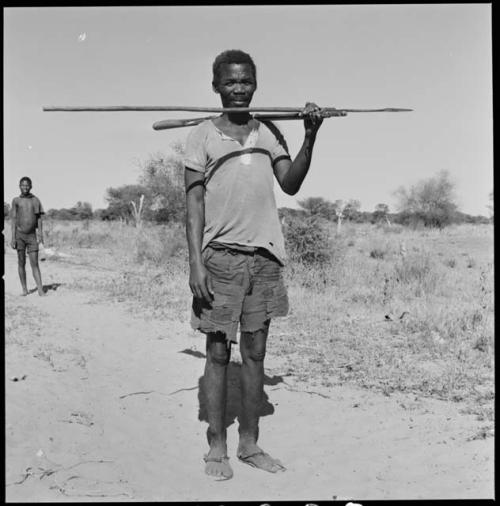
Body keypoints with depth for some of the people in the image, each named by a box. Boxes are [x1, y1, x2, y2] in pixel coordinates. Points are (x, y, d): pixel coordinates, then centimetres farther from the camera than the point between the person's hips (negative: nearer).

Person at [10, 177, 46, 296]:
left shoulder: (35, 200, 6)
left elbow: (39, 219, 7)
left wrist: (40, 234, -3)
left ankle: (40, 290, -9)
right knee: (21, 262, 4)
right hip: (19, 234, 0)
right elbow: (13, 220, 0)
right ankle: (24, 289, 13)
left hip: (32, 235, 1)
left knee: (34, 263, -3)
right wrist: (13, 238, -6)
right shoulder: (16, 200, 2)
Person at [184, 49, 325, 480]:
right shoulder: (202, 136, 2)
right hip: (220, 256, -3)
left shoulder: (269, 132, 12)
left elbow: (290, 184, 1)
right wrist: (195, 263, -11)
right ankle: (217, 448, 15)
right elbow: (194, 202, -3)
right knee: (218, 354, 3)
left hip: (265, 256, 3)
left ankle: (250, 443, 20)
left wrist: (310, 136, -11)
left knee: (255, 354, 8)